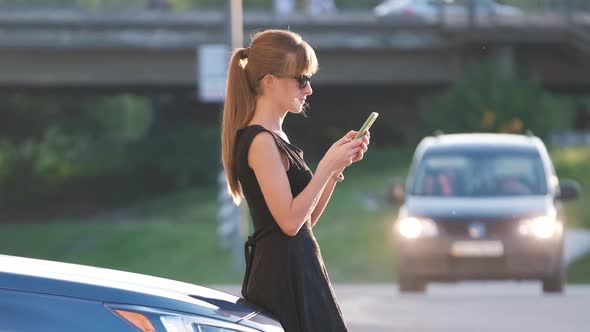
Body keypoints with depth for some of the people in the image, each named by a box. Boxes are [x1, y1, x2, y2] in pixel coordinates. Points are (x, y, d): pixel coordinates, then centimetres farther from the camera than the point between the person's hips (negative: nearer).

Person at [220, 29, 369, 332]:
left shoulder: (275, 138, 17)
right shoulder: (261, 141, -13)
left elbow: (307, 217, 18)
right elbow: (289, 220, -19)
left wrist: (339, 162, 10)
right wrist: (328, 165, -14)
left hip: (299, 271, 10)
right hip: (284, 275, -10)